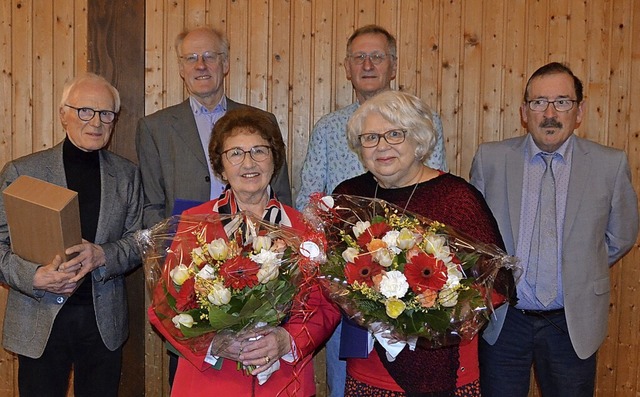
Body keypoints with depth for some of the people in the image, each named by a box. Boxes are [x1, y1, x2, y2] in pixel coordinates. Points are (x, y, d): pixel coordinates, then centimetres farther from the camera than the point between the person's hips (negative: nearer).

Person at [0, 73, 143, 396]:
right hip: (39, 321, -2)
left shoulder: (127, 174, 5)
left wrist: (101, 255, -16)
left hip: (105, 321, 2)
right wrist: (35, 277, -22)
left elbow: (138, 241, 4)